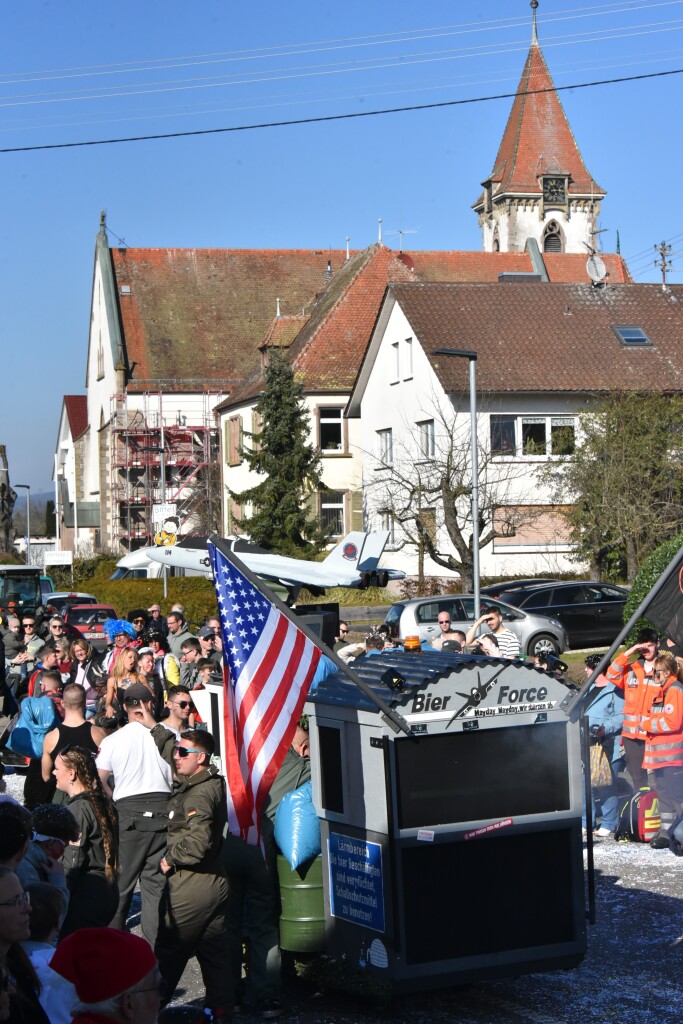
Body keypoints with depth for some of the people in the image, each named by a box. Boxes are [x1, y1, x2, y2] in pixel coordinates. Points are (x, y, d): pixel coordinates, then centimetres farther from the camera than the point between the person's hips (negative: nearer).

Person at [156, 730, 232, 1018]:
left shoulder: (198, 794, -22)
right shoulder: (213, 784, 9)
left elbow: (198, 840, -33)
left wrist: (170, 858, -19)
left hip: (190, 888, -10)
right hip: (216, 883, 10)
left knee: (168, 953, 3)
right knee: (214, 954, 13)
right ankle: (221, 1009, 18)